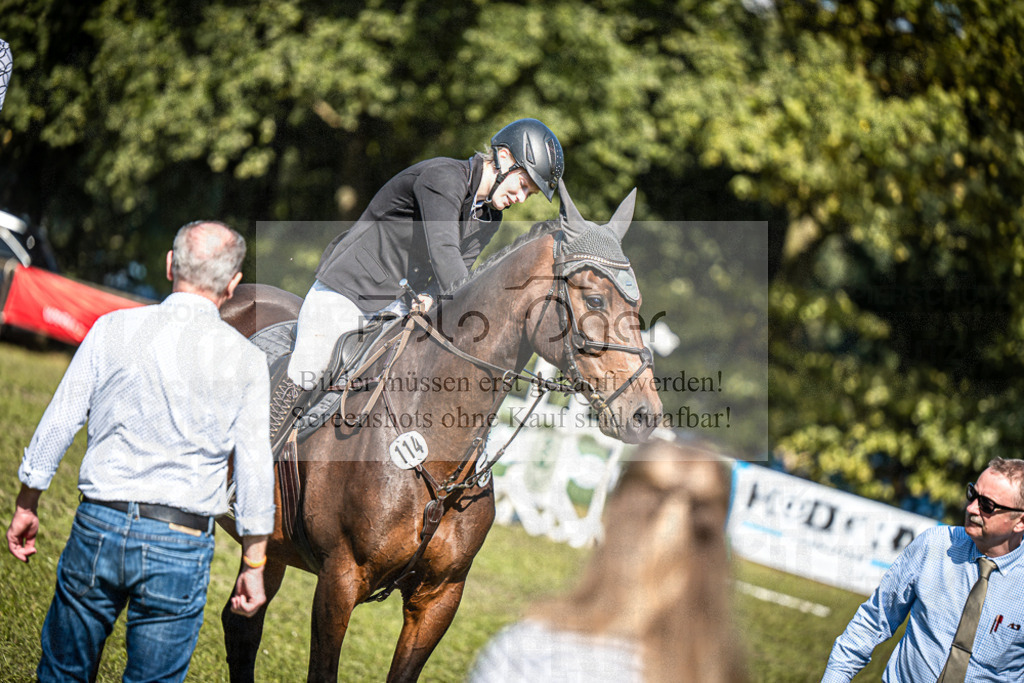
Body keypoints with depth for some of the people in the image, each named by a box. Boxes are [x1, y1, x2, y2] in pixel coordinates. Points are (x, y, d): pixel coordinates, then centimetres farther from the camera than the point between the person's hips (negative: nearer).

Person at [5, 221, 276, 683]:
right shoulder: (246, 361, -3)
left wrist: (26, 506, 15)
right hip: (180, 542, -1)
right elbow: (255, 471, -1)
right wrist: (253, 566, 8)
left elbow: (58, 425, 3)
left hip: (98, 524, 1)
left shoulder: (113, 329, 0)